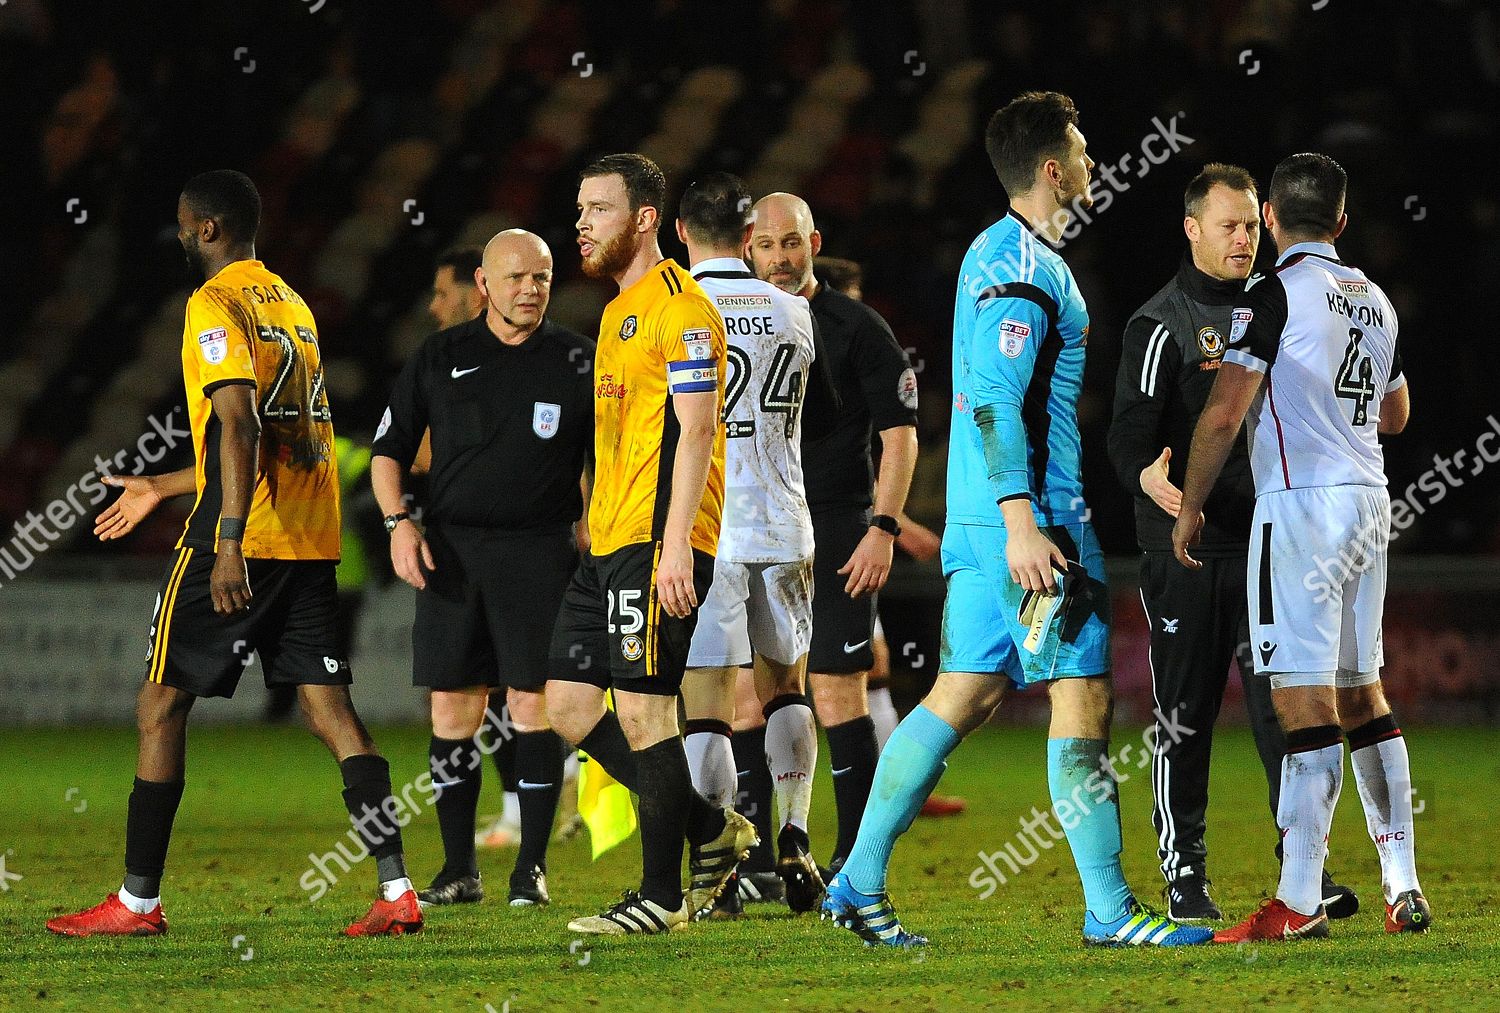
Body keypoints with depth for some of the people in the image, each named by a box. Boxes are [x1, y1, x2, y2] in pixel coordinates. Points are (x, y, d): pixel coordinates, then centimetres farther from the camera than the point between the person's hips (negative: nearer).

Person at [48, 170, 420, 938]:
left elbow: (240, 427, -21)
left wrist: (228, 541, -28)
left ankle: (138, 899, 4)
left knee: (161, 705, 3)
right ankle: (396, 891, -9)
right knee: (329, 707, 3)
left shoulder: (215, 306, -8)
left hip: (239, 538, -7)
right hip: (310, 542, 7)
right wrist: (161, 489, 35)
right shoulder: (293, 305, 19)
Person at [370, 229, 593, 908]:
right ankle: (459, 870, 10)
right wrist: (398, 521, -3)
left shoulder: (576, 360, 4)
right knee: (453, 708, 2)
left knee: (533, 703, -7)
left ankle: (531, 867, 1)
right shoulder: (440, 357, 7)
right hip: (450, 548, 2)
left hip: (538, 548, -2)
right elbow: (388, 448, 11)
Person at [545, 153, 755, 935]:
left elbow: (695, 431, -17)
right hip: (608, 543, 10)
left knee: (641, 708, -8)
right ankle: (710, 829, 16)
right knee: (569, 702, 7)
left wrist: (675, 545, -22)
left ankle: (662, 895, -1)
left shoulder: (678, 306, -10)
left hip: (656, 544, -10)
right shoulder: (618, 311, 20)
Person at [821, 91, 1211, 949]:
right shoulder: (1026, 268, -13)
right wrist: (1021, 522, -24)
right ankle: (1109, 910, -3)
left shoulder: (997, 253, 18)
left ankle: (859, 885, 8)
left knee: (964, 694, 10)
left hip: (984, 520, 10)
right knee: (1084, 699, -5)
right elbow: (994, 398, -20)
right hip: (1035, 517, -10)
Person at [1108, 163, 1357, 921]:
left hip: (1268, 543, 5)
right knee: (1185, 715, 0)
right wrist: (1148, 476, -33)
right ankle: (1184, 874, 8)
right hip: (1187, 549, -5)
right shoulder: (1160, 325, -5)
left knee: (1285, 703, -2)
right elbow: (1130, 432, -13)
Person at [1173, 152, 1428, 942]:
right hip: (1369, 497, 8)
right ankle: (1403, 890, 10)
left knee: (1305, 697, -10)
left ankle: (1300, 901, -13)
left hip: (1302, 500, -8)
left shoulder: (1276, 293, -9)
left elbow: (1225, 412, -14)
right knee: (1362, 693, 13)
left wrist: (1189, 507, -5)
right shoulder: (1375, 300, 15)